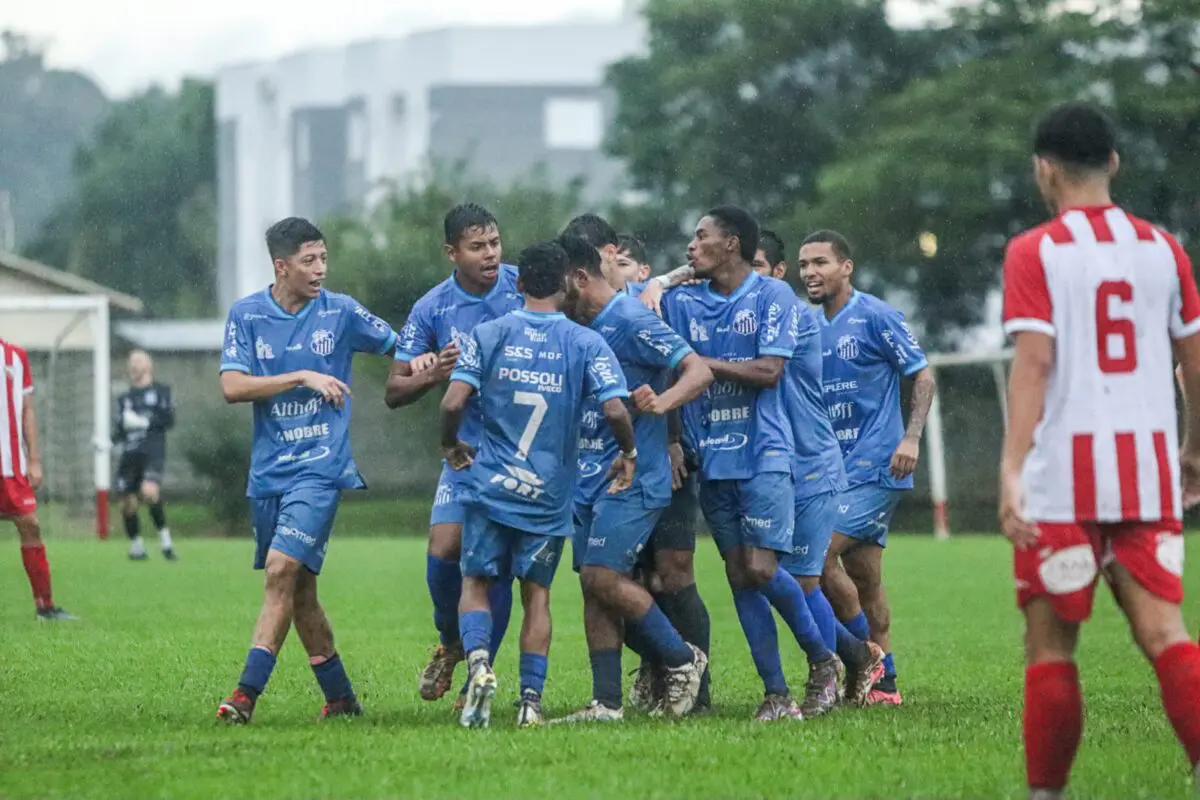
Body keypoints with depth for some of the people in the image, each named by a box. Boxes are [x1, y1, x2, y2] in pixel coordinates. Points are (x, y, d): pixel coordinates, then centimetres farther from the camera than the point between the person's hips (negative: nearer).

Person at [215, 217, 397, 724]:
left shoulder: (340, 312, 2)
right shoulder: (247, 315, 3)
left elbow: (399, 346, 16)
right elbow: (232, 387, -7)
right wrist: (303, 378, -14)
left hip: (321, 466, -3)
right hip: (269, 469, 3)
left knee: (283, 570, -17)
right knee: (298, 590, 6)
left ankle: (247, 694, -19)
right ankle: (341, 698, 19)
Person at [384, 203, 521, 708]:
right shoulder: (432, 310, -4)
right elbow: (394, 392, -1)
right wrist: (433, 374, -20)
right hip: (468, 451, 1)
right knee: (444, 552, -10)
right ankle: (450, 643, 20)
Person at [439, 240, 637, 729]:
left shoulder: (486, 336, -1)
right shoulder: (586, 344, -3)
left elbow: (454, 402, -10)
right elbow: (614, 410, -12)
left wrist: (450, 445, 10)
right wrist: (628, 455, 7)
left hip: (491, 487, 0)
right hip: (550, 495, 0)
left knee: (476, 582, 10)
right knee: (537, 594, 10)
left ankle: (478, 663, -16)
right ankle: (531, 699, 3)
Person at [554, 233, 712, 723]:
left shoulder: (631, 321, -12)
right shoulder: (584, 328, 16)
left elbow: (699, 371, -18)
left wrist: (660, 403, -36)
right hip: (590, 478, 9)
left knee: (603, 576, -16)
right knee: (592, 585, 4)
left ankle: (683, 659, 1)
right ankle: (607, 702, 5)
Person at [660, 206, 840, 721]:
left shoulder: (772, 295, -2)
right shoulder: (680, 301, 11)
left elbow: (769, 370, -11)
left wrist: (703, 363, -9)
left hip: (763, 452, -5)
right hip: (711, 459, 5)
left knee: (761, 568, -14)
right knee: (739, 575, 1)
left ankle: (820, 656, 9)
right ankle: (776, 693, 4)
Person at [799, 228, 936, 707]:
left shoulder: (875, 317, -8)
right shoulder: (811, 327, 14)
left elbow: (922, 376, -7)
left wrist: (911, 438, -16)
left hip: (875, 465, -8)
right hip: (836, 467, 8)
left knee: (820, 551, -18)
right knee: (865, 580, 7)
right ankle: (883, 684, 11)